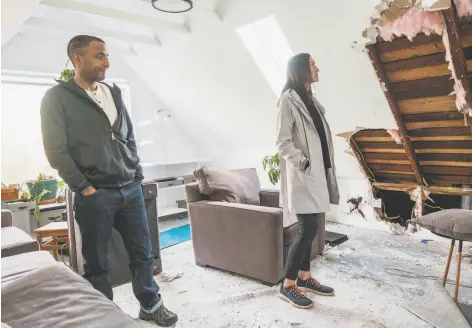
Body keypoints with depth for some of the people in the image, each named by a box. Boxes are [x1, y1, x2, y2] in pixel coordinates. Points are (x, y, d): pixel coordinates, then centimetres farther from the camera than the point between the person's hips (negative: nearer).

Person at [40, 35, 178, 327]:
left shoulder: (114, 93, 14)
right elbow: (56, 150, -7)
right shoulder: (57, 98, -2)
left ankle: (150, 304, 30)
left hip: (130, 189, 5)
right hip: (95, 195, -4)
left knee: (143, 251, 11)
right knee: (97, 262, 7)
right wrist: (84, 188, -11)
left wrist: (138, 175, 10)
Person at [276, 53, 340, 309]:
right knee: (308, 230, -8)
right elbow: (283, 142, -14)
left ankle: (304, 278, 25)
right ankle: (287, 285, 5)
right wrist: (304, 164, -18)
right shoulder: (289, 99, -8)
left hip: (316, 173, 8)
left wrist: (325, 169, 12)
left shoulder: (311, 99, 18)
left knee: (309, 229, 12)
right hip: (302, 175, -8)